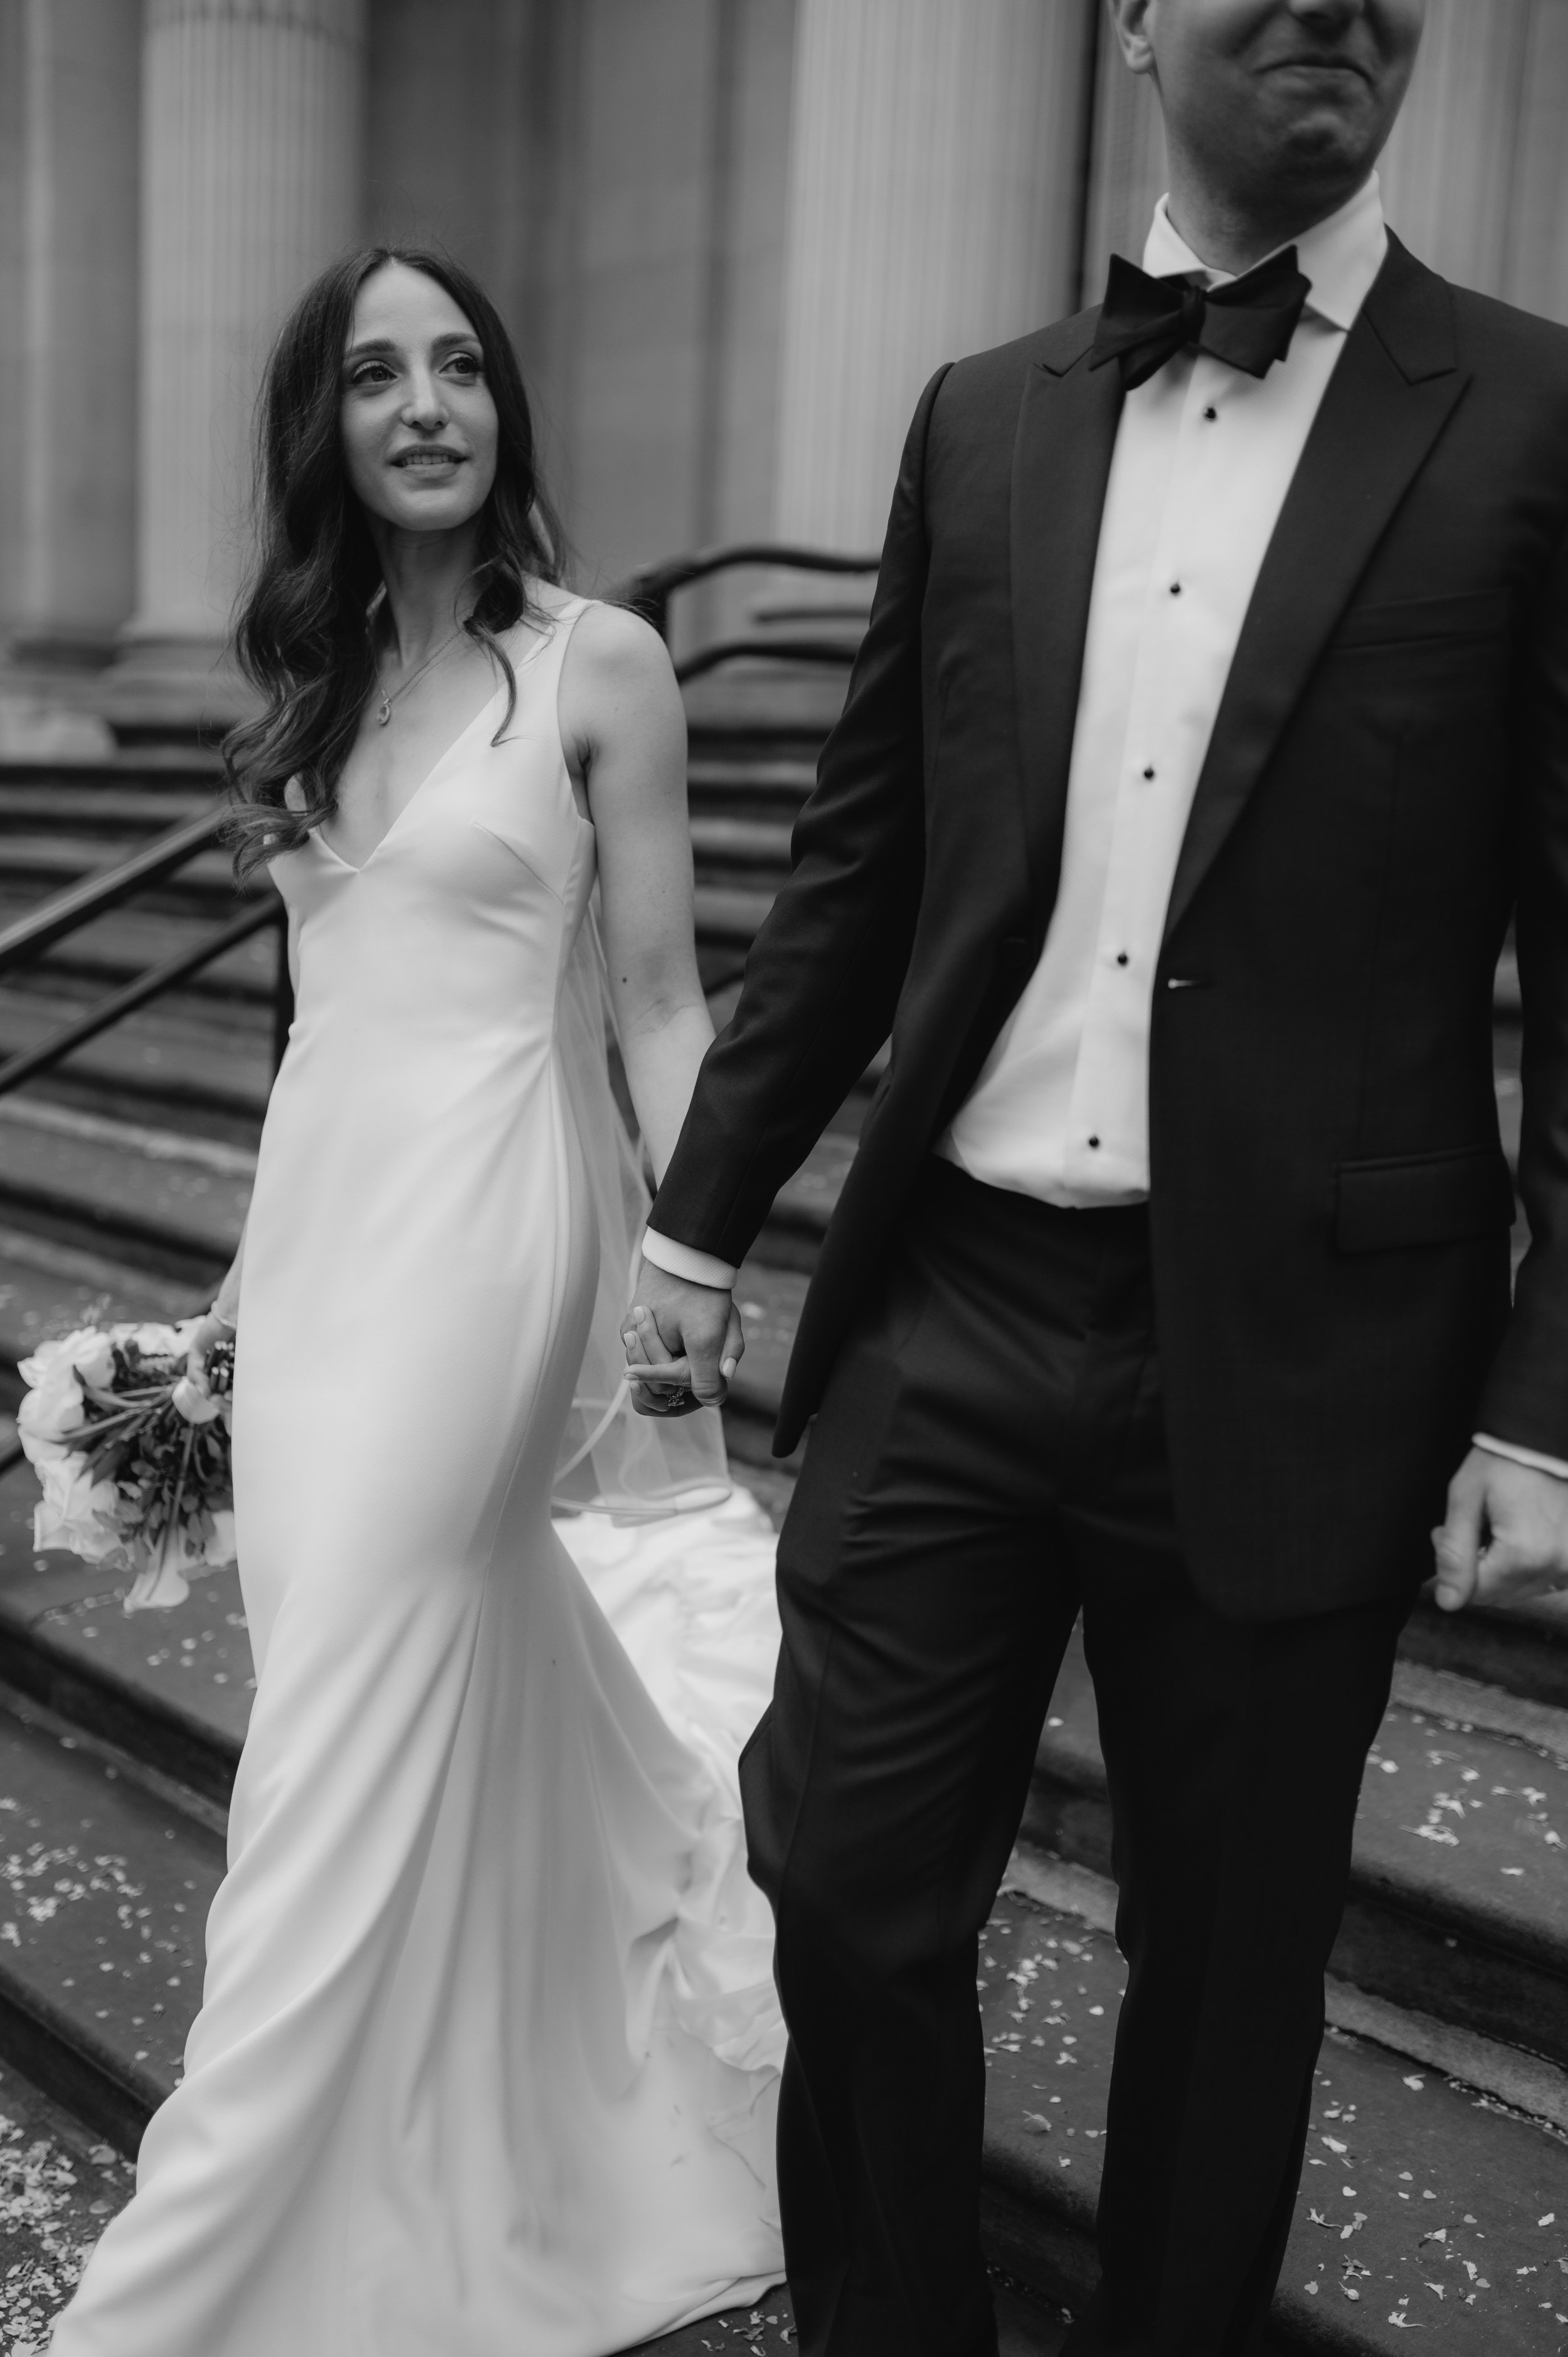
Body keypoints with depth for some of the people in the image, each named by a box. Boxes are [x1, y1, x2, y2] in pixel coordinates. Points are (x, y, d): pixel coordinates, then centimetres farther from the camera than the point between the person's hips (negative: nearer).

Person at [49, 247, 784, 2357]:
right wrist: (261, 1253, 18)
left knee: (346, 1761, -1)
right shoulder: (318, 671, 10)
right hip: (320, 1217, 6)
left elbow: (657, 1004, -6)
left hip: (483, 1226, -6)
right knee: (475, 1706, 17)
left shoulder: (598, 664, -7)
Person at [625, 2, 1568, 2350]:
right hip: (945, 1314, 3)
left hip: (1282, 1356, -2)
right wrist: (706, 1205, 10)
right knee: (846, 1894, 12)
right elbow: (859, 865, 11)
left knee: (1227, 1958, 14)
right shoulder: (983, 420, 8)